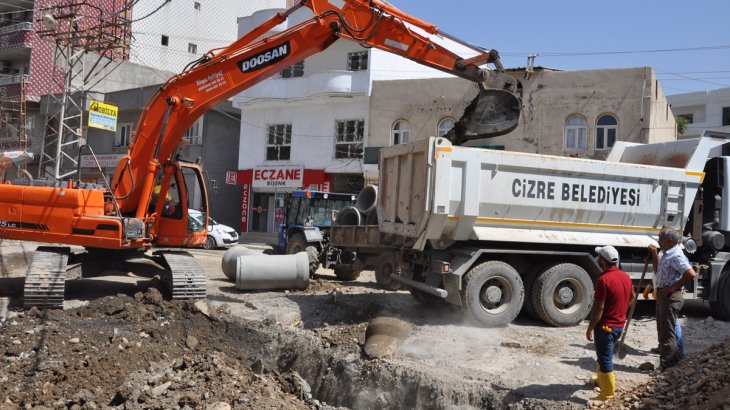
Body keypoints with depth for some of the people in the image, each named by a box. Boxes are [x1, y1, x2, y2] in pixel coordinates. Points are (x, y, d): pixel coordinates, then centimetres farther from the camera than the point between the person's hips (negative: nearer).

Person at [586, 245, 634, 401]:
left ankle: (607, 394, 9)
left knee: (605, 359, 2)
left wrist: (590, 328, -15)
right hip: (620, 324, 8)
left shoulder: (603, 279, -23)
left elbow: (598, 308, -23)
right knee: (604, 354, 27)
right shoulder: (626, 276, 2)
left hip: (605, 326, -8)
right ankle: (602, 379, 44)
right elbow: (632, 297, 19)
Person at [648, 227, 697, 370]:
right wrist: (654, 254, 18)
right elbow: (658, 272, 26)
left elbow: (691, 274, -30)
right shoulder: (667, 255, 14)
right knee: (663, 330, 19)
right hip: (663, 296, 11)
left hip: (670, 297, -11)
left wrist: (674, 287, -21)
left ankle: (667, 367, 1)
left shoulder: (676, 256, -18)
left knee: (667, 333, -5)